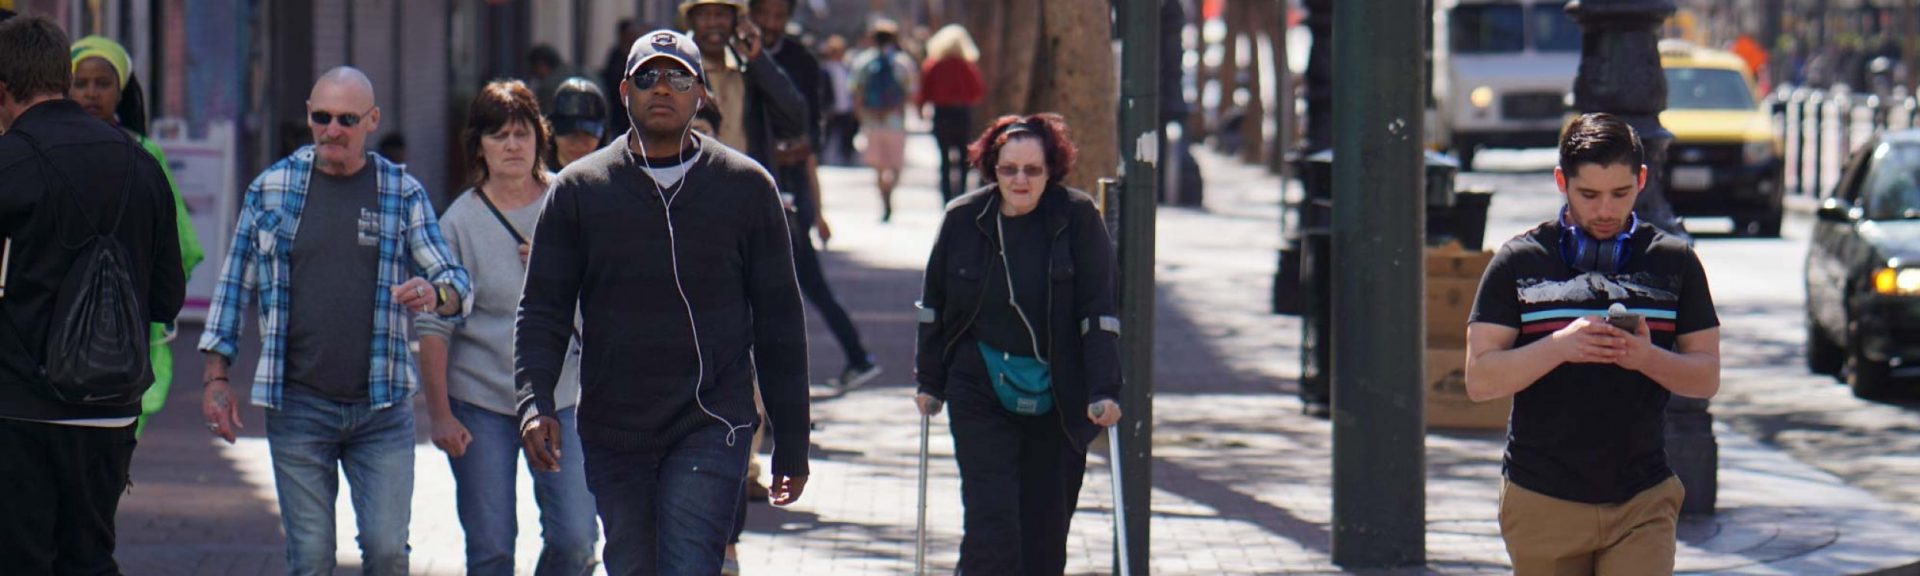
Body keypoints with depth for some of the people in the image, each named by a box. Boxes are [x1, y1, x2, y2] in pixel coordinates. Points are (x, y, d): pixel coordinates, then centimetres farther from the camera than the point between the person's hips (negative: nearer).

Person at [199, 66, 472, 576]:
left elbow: (459, 284, 3)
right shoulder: (272, 187, 6)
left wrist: (435, 294, -22)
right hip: (299, 405, 0)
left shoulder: (403, 193, 5)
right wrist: (216, 376, 5)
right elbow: (235, 285, 12)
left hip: (383, 407, 0)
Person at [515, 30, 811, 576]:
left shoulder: (746, 187, 4)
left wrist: (791, 443, 6)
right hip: (612, 436, 2)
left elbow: (778, 321, 7)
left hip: (711, 428, -2)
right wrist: (535, 402, -14)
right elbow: (542, 310, 4)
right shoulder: (579, 190, 5)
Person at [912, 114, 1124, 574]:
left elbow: (1100, 311, -7)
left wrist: (1104, 391, -14)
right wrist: (930, 381, 11)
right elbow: (934, 306, 11)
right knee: (991, 522, -10)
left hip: (1056, 398, 0)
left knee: (1046, 528, 6)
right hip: (981, 391, 0)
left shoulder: (1077, 218, -7)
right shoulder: (964, 219, -1)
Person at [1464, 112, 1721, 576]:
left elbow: (1707, 376, 6)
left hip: (1642, 502, 0)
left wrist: (1647, 358, -15)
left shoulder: (1673, 262, 7)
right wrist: (1559, 347, -21)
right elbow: (1480, 379, -4)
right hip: (1543, 500, 0)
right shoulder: (1520, 262, 2)